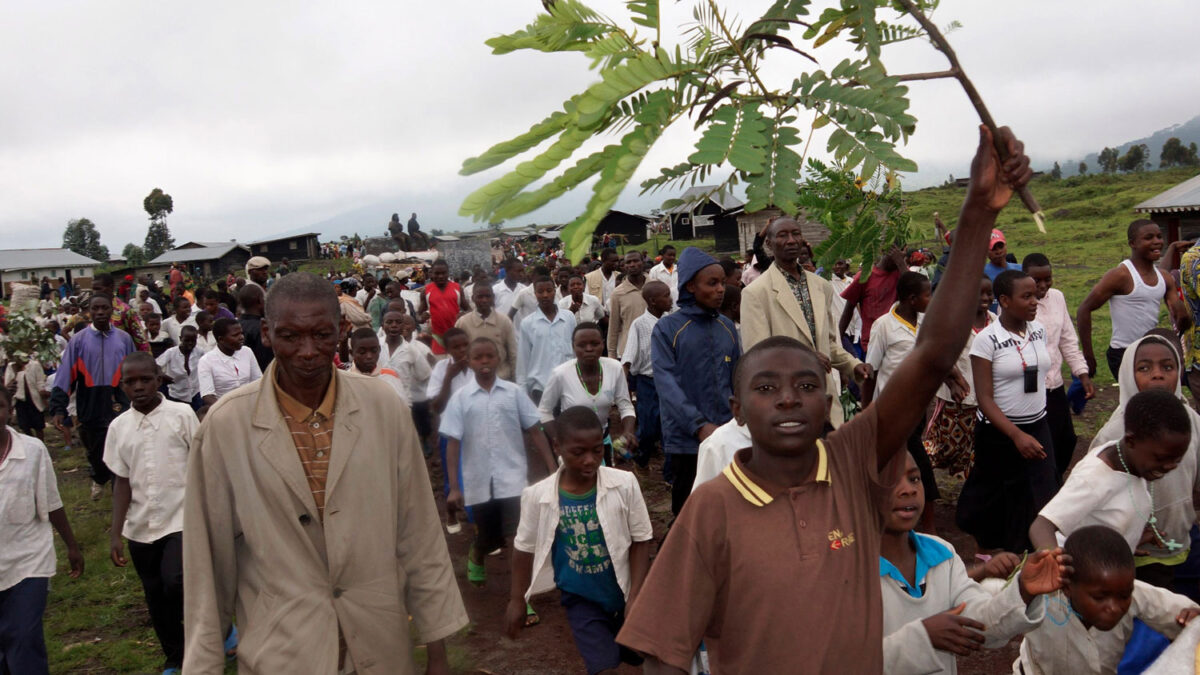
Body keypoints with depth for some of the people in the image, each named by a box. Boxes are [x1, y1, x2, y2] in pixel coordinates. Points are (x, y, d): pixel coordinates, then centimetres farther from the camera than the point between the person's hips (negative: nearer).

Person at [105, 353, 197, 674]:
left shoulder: (182, 414, -8)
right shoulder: (119, 427, 2)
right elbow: (122, 482, 5)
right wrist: (115, 533, 1)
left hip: (181, 519, -4)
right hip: (140, 528, 4)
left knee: (177, 584, -21)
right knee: (157, 598, 14)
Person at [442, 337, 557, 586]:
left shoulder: (514, 392, 0)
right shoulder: (460, 398, -2)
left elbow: (534, 431, 2)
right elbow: (453, 443, -2)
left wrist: (552, 469, -3)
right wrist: (454, 487, -7)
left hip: (513, 478, 0)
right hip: (478, 482, 1)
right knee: (491, 539, 16)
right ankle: (475, 554, 52)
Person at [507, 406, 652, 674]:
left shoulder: (624, 483, -18)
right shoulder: (537, 495, -16)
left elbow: (641, 541, -8)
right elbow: (525, 548, -1)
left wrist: (635, 597, -11)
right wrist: (518, 600, 5)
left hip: (622, 592, 1)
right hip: (580, 599, -1)